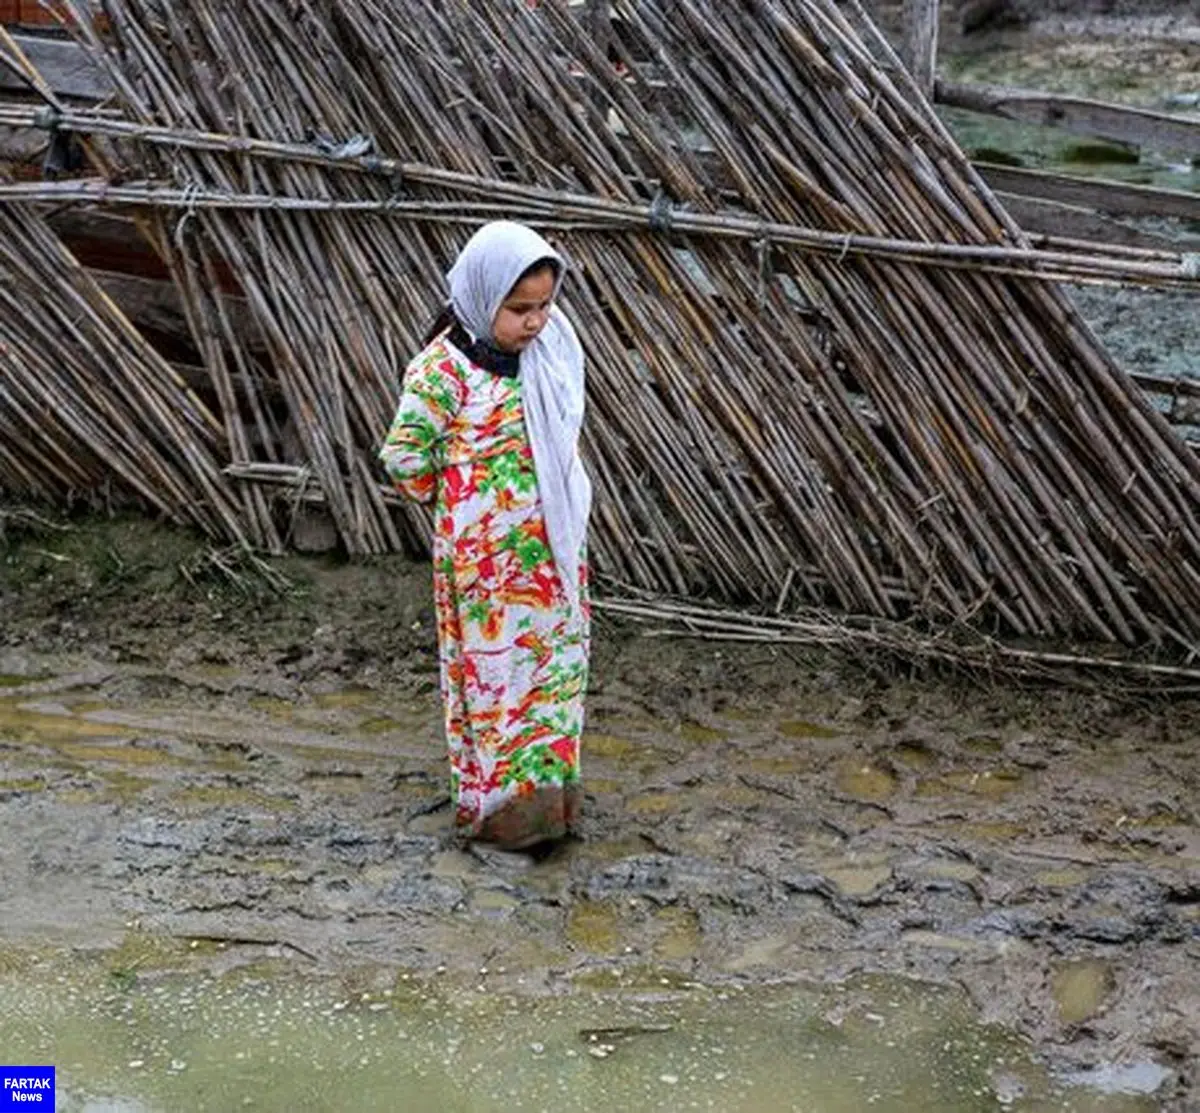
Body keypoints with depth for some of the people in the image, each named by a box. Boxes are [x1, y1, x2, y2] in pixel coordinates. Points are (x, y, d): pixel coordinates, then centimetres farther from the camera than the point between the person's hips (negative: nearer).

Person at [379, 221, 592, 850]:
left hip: (554, 546, 7)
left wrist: (569, 503, 12)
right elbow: (404, 457, -11)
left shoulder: (550, 350, 3)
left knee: (557, 663, 13)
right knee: (495, 669, 2)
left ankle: (550, 787, 26)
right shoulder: (445, 369, -16)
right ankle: (498, 799, 13)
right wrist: (455, 499, 0)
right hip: (486, 556, -6)